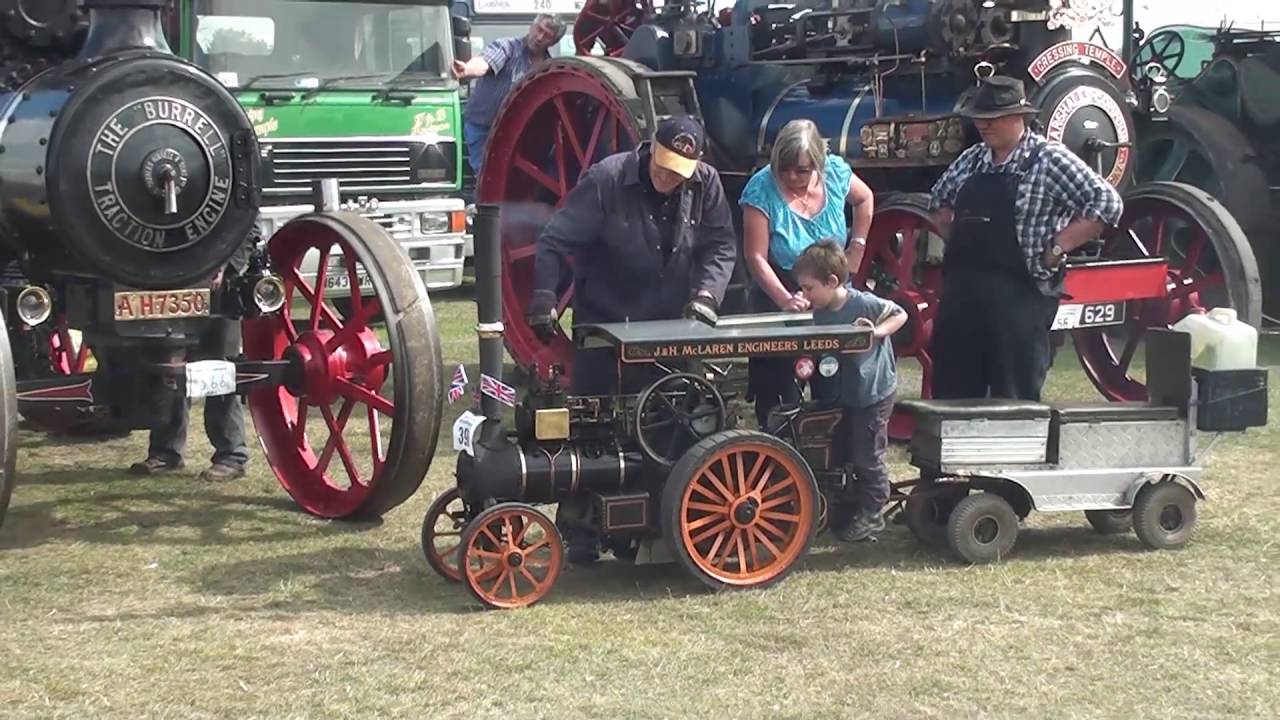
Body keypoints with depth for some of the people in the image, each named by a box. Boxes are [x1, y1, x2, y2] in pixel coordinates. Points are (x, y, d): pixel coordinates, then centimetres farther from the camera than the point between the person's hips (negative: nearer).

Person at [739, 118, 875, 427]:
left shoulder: (835, 172, -9)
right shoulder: (761, 190, -21)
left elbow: (864, 199, 14)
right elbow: (756, 257, -23)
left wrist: (857, 246, 3)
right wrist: (785, 300, -35)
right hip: (779, 298, -4)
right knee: (778, 382, -6)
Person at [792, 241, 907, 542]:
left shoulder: (864, 304, -20)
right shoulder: (818, 313, -1)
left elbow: (900, 315, -10)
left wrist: (877, 332, -25)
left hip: (873, 394, -7)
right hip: (842, 394, 7)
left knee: (867, 455, 0)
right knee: (848, 452, 19)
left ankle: (871, 514, 12)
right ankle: (854, 503, 35)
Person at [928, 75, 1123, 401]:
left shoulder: (1048, 159, -6)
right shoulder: (971, 159, 13)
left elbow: (1106, 203, -12)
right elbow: (940, 199, 32)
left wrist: (1055, 250, -11)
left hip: (1018, 296, -6)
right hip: (960, 291, 7)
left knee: (1013, 399, -2)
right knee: (952, 394, 10)